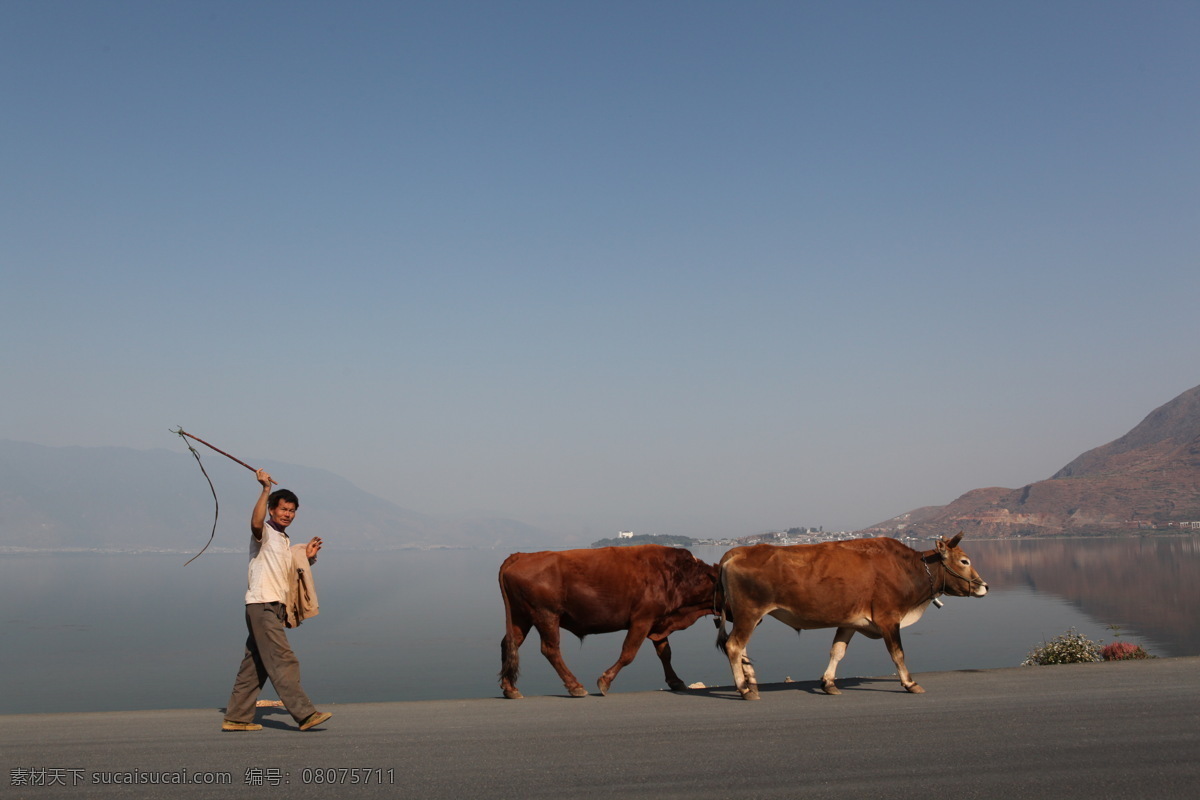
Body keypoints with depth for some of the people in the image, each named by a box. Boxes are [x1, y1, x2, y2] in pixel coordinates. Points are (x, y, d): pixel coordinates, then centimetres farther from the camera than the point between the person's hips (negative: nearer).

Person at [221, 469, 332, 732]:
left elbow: (291, 575, 26)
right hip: (262, 604, -9)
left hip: (275, 607, 9)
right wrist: (266, 488, -32)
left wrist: (309, 557, 10)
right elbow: (256, 521, -29)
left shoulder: (286, 541, 22)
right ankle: (304, 713, -16)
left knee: (255, 664, 11)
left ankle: (237, 717, 17)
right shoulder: (264, 533, -3)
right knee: (283, 661, -13)